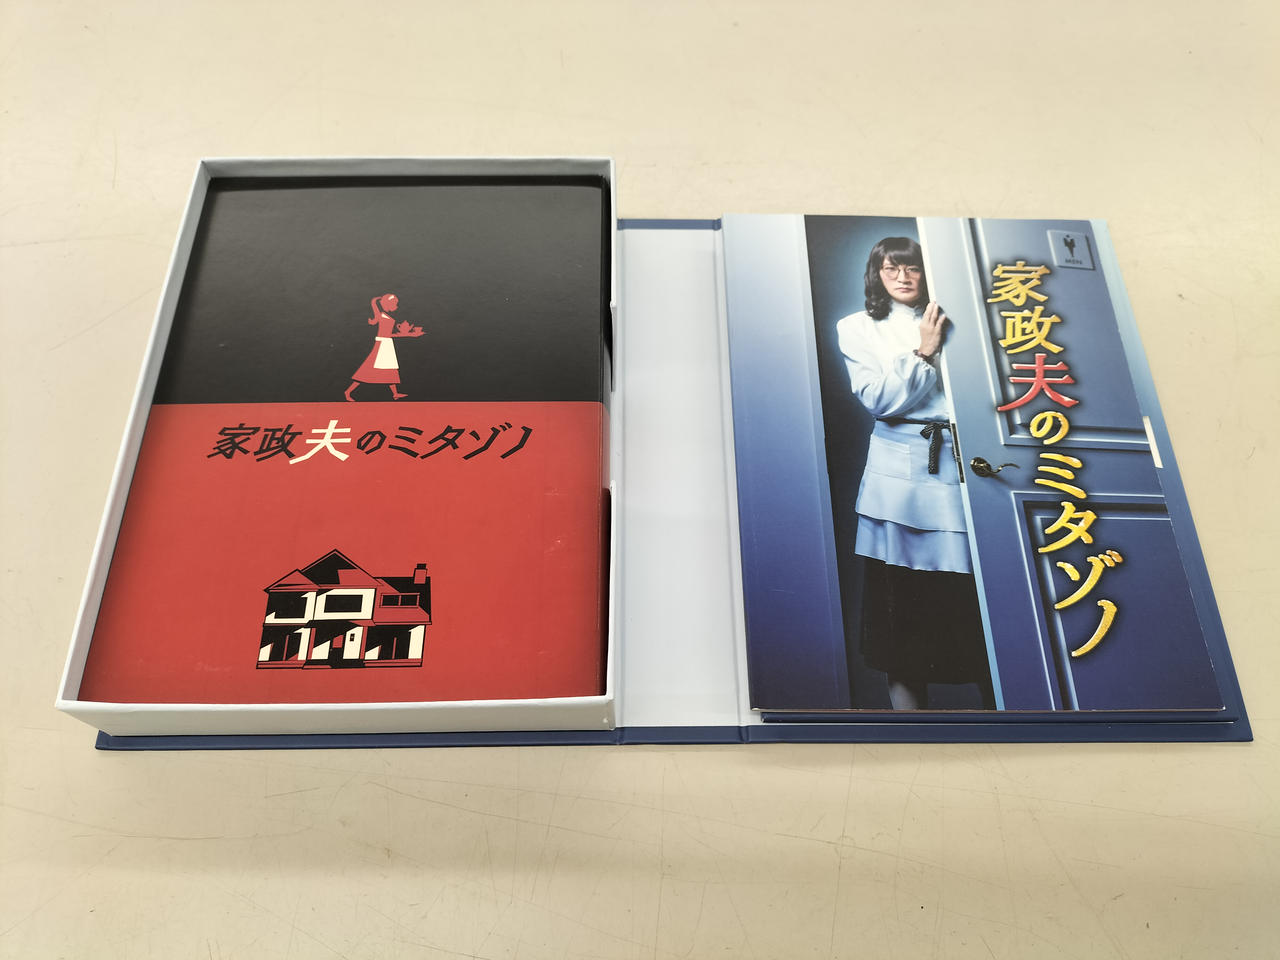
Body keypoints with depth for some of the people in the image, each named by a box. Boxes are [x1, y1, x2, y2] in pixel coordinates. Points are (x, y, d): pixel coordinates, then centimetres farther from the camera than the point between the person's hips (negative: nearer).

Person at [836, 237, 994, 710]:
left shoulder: (950, 322, 18)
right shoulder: (857, 328, 10)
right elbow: (878, 399, -4)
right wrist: (923, 353, -7)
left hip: (961, 461, 2)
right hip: (901, 470, -2)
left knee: (975, 587, -1)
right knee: (900, 593, 0)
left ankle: (996, 697, 10)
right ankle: (907, 696, 12)